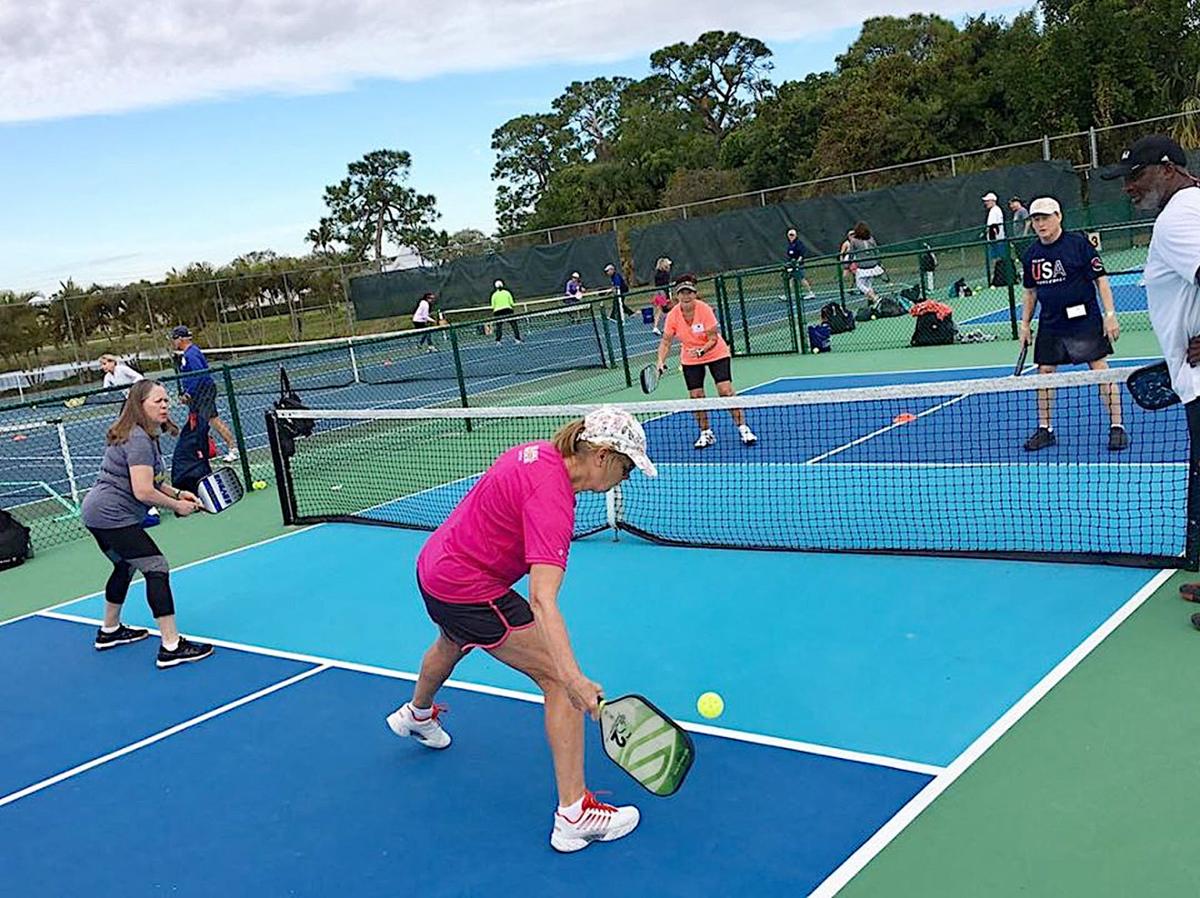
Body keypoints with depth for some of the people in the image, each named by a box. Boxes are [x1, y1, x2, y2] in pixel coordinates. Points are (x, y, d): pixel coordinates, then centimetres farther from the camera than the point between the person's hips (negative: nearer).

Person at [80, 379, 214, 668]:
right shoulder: (139, 440, -19)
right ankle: (171, 646, -16)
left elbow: (150, 479, 25)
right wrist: (176, 505, -11)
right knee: (156, 567, -13)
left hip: (97, 513, 11)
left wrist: (177, 493, 12)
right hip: (113, 516, -11)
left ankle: (110, 631, 44)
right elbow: (143, 492, -24)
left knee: (125, 566, 28)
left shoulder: (143, 435, 14)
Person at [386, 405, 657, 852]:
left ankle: (416, 714, 72)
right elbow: (543, 600, -43)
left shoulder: (539, 453, -5)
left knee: (453, 644, 40)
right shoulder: (550, 498, -31)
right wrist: (574, 677, -51)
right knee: (558, 679, -10)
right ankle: (573, 814, -7)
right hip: (469, 592, -10)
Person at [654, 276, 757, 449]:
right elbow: (666, 341, -10)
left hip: (716, 354, -3)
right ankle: (706, 433, 17)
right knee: (696, 396, 0)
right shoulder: (673, 315, -16)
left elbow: (713, 339, -22)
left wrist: (700, 351, -39)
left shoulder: (704, 309, -23)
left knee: (726, 390, -13)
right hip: (690, 360, 3)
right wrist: (661, 361, -25)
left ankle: (743, 428, -3)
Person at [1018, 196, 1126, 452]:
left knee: (1101, 369, -4)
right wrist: (1025, 323, 13)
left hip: (1085, 319, -5)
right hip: (1049, 324, 5)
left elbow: (1101, 279, -7)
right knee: (1044, 373, 6)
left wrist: (1110, 314, -13)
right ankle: (1044, 429, 18)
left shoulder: (1078, 243, -8)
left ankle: (1116, 426, 3)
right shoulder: (1031, 255, 6)